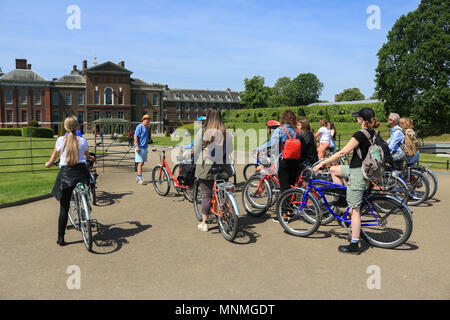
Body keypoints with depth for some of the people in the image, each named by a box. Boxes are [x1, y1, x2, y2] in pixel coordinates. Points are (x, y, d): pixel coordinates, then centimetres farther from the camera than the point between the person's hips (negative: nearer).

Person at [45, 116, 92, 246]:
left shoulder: (61, 140, 0)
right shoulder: (82, 141, 2)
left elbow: (53, 157, 11)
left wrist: (48, 164, 33)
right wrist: (89, 158, 46)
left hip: (65, 173, 0)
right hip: (81, 171, 0)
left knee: (64, 208, 5)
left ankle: (61, 238, 8)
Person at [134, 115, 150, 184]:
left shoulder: (146, 128, 19)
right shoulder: (139, 127, -8)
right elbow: (135, 137, -14)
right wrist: (137, 146, -21)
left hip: (145, 148, 9)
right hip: (140, 148, -9)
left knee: (142, 163, 12)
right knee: (140, 163, -10)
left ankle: (138, 177, 20)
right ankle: (140, 179, -9)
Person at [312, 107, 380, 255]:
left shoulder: (360, 134, -19)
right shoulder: (374, 134, 7)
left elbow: (343, 152, -20)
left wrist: (322, 163, -15)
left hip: (358, 173, -9)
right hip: (366, 169, 9)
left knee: (354, 209, -3)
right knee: (334, 170, 23)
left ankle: (354, 246, 4)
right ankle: (343, 199, 23)